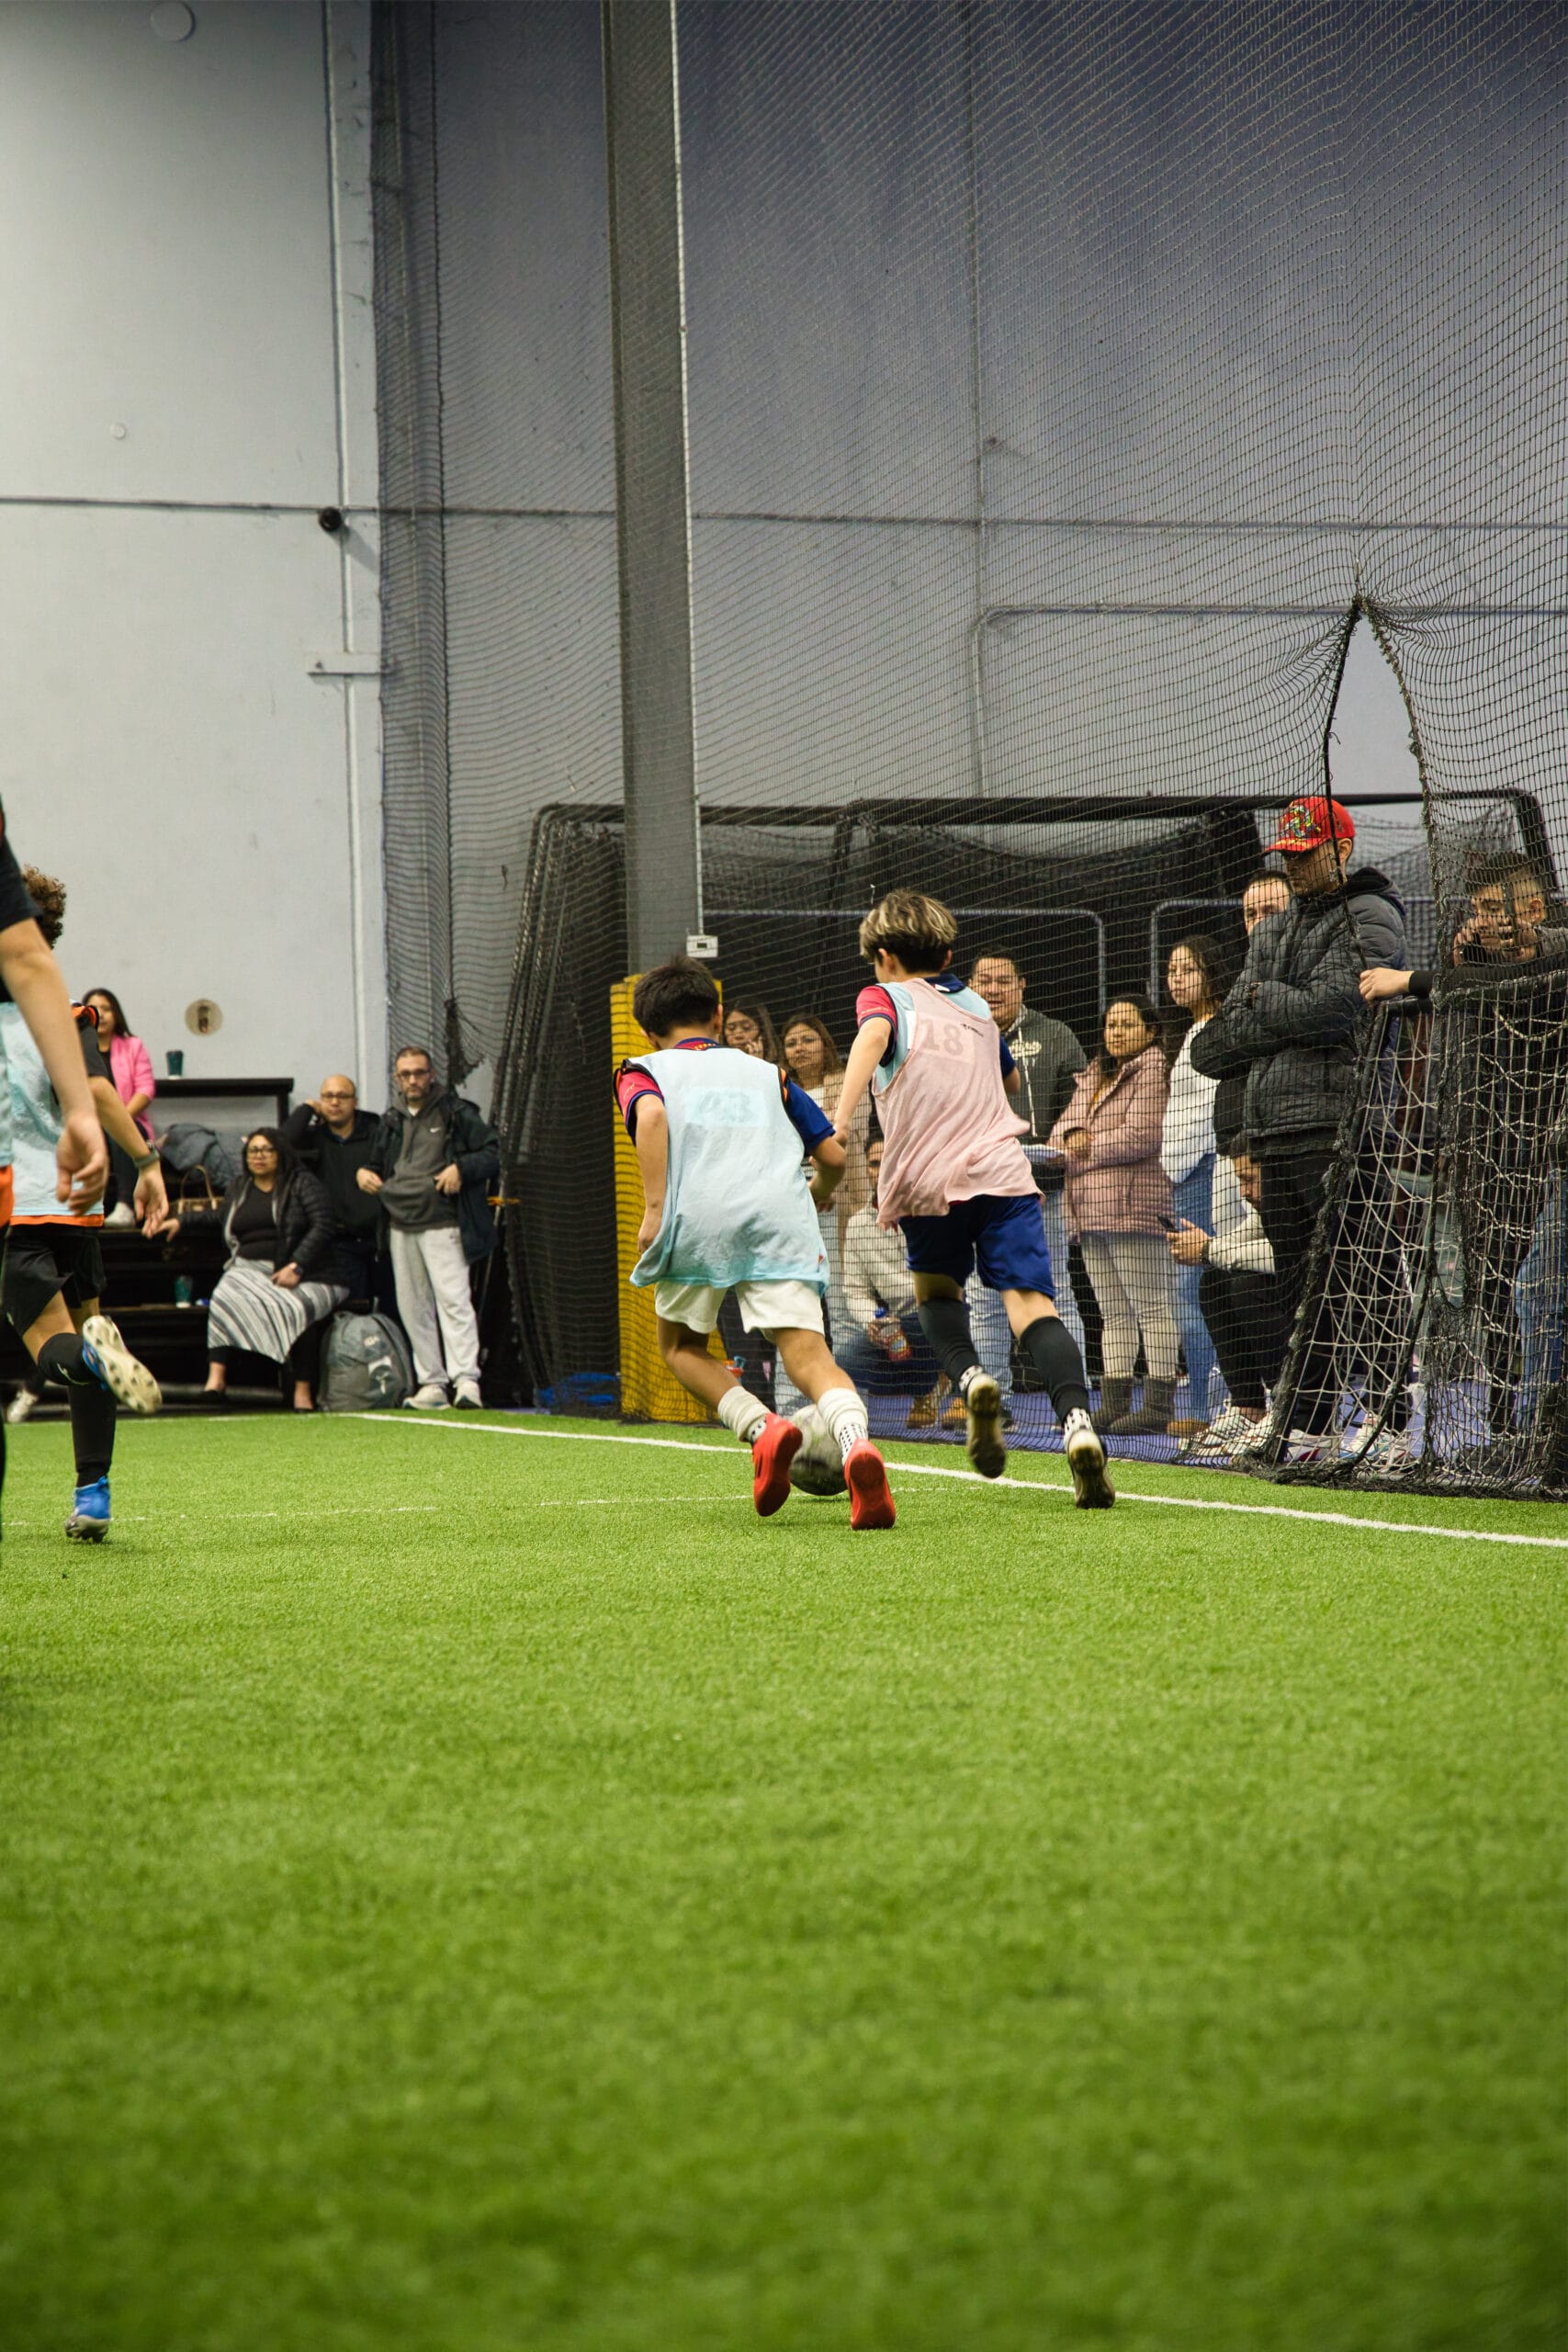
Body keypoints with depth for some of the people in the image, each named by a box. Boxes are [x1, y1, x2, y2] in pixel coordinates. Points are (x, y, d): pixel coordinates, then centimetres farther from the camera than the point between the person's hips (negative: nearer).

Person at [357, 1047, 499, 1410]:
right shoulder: (391, 1122, 18)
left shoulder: (457, 1114, 3)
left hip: (442, 1226, -6)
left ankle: (466, 1378, -24)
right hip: (401, 1227, 6)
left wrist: (461, 1168, -16)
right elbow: (377, 1163, 32)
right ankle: (431, 1383, 9)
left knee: (453, 1299, -16)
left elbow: (492, 1154, 0)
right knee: (412, 1308, 5)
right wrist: (364, 1174, 9)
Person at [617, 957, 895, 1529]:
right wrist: (809, 1204, 44)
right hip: (780, 1217, 1)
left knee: (682, 1347, 20)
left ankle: (760, 1426, -7)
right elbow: (833, 1155, 23)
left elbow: (650, 1114, -4)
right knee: (807, 1352, -8)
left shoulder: (643, 1071, 22)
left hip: (697, 1218, -1)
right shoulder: (766, 1073, 30)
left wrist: (655, 1209, -8)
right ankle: (855, 1441, -39)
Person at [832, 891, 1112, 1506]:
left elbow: (873, 1036, -14)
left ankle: (970, 1377, -6)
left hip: (928, 1179, -2)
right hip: (1003, 1170, 2)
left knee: (935, 1290, 23)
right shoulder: (978, 1007, 26)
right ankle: (1077, 1421, -32)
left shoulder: (884, 997, 11)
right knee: (1031, 1303, -8)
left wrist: (840, 1122, -27)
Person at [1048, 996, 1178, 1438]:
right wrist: (1072, 1135, -5)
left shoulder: (1155, 1070, -5)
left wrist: (1086, 1150, -5)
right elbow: (1064, 1125, 19)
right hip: (1092, 1210, 9)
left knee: (1150, 1307, -8)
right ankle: (1114, 1404, 13)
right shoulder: (1094, 1076, 23)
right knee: (1113, 1313, 11)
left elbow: (1141, 1136, -15)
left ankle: (1159, 1406, -10)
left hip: (1134, 1205, -9)